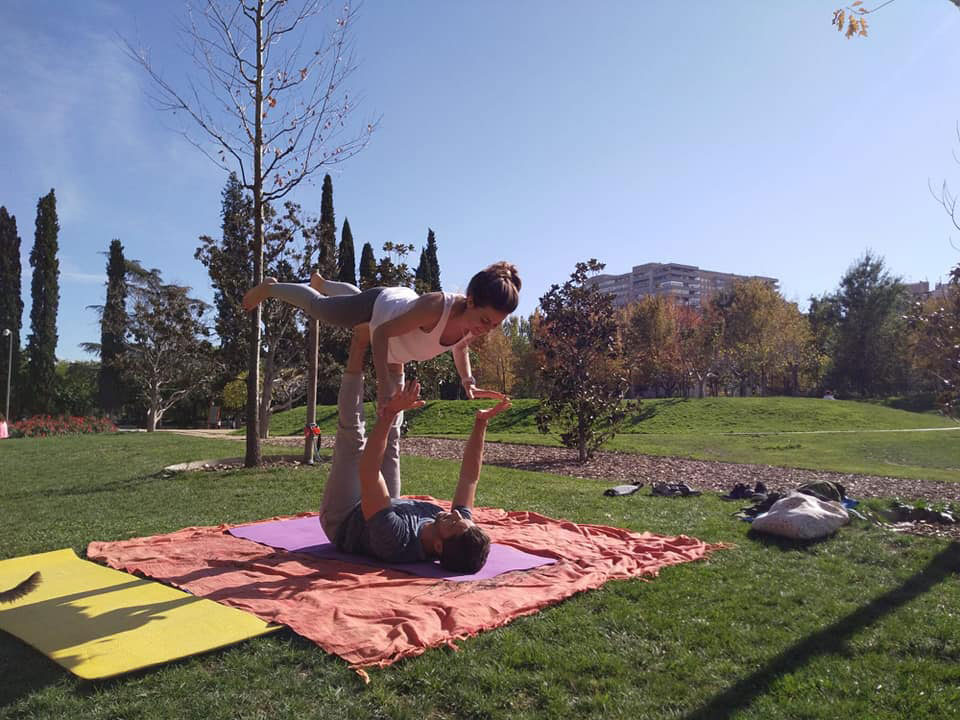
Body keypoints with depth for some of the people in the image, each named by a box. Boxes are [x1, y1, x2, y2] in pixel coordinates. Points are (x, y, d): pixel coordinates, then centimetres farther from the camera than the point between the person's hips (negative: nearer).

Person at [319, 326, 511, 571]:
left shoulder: (397, 543, -46)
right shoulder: (461, 538, -30)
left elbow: (367, 474, -49)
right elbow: (470, 477, -16)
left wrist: (389, 416, -52)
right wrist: (481, 425, -17)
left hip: (341, 521, -5)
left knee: (352, 439, -10)